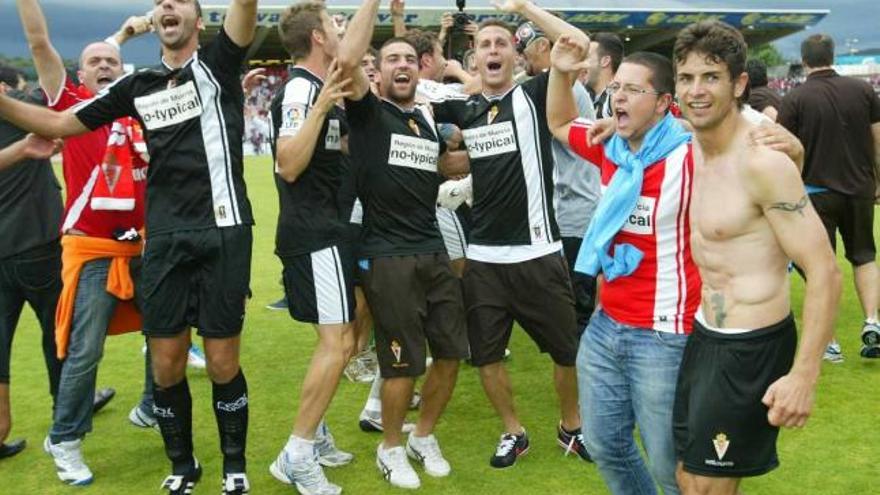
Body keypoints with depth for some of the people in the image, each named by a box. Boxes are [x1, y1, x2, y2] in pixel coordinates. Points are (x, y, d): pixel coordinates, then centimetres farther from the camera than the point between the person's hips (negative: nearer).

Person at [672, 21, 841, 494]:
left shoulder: (763, 162, -20)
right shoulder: (692, 153, 4)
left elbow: (824, 273, -21)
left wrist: (803, 376, -26)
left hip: (752, 349, -8)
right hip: (703, 336, 8)